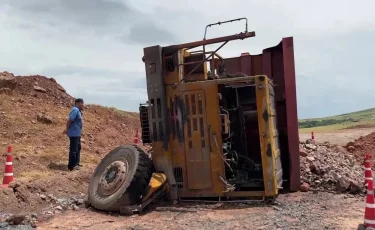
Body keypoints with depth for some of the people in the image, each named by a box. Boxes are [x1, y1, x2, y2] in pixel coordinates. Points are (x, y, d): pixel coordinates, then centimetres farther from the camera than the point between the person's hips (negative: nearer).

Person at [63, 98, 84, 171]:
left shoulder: (78, 111, 15)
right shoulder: (75, 110, -17)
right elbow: (69, 120, -23)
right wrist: (66, 129, -18)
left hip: (77, 133, 11)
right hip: (74, 133, -11)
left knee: (78, 148, 20)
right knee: (73, 150, -7)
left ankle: (76, 163, 32)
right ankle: (71, 166, -1)